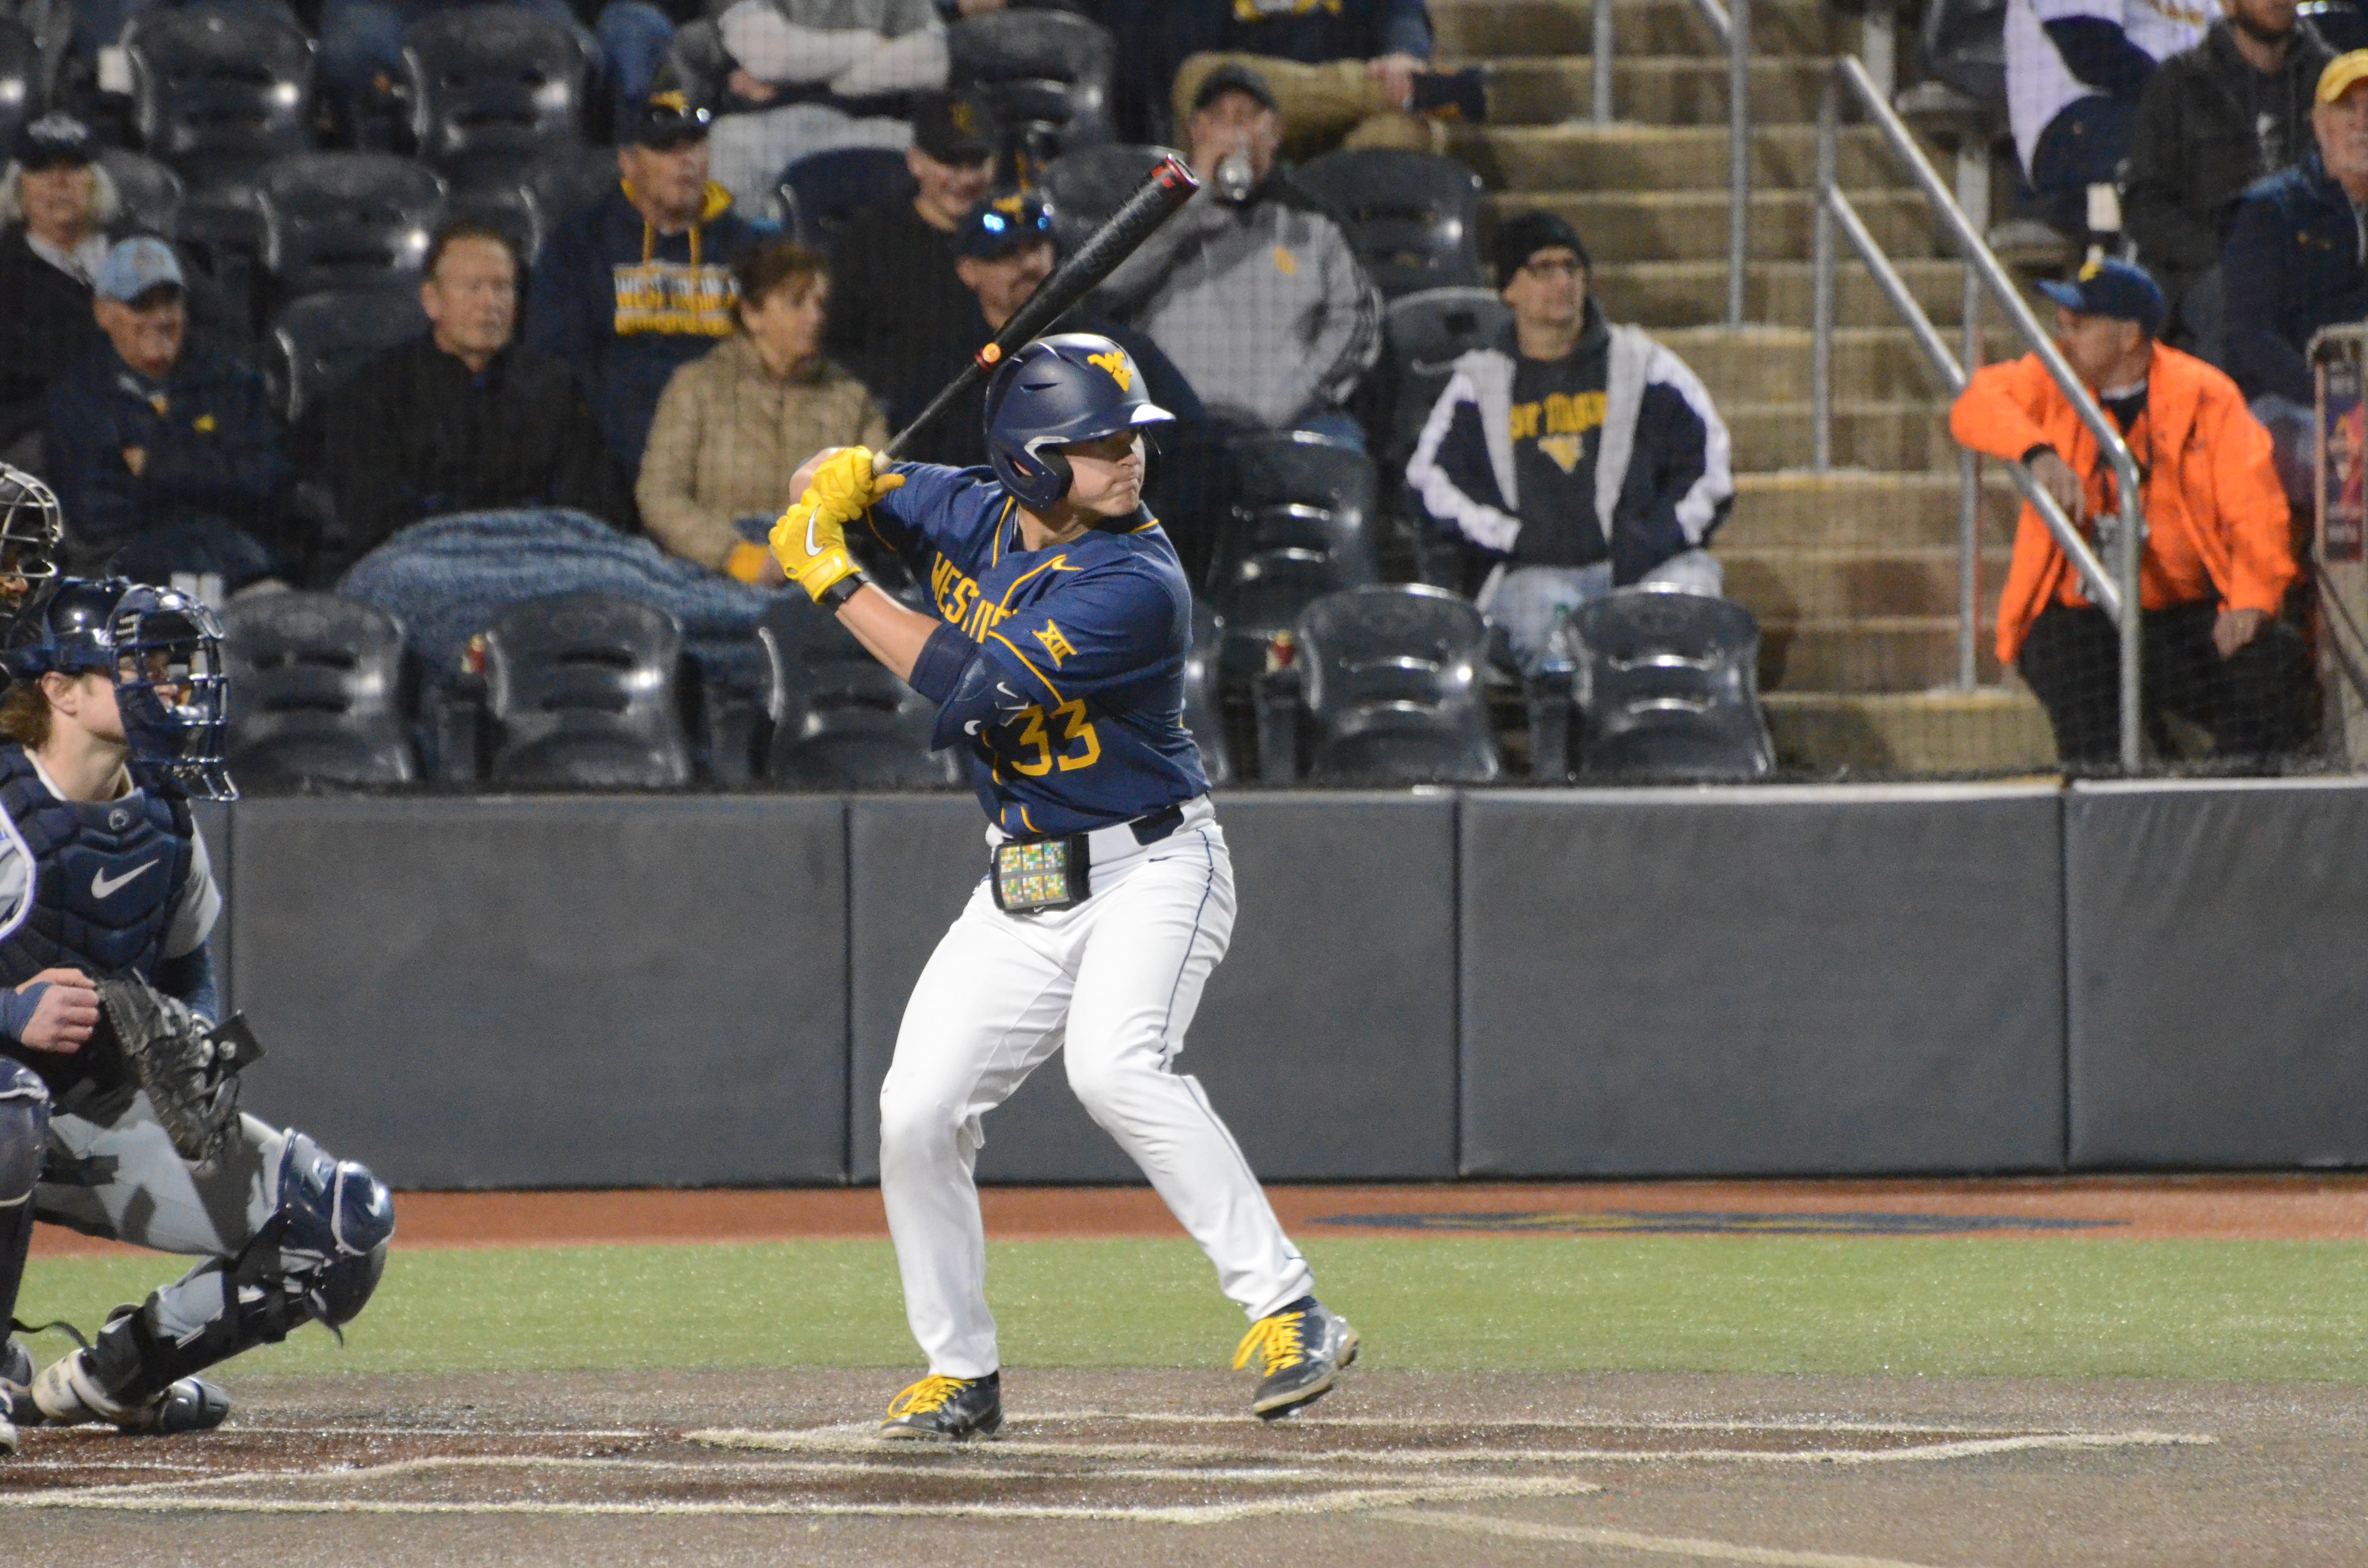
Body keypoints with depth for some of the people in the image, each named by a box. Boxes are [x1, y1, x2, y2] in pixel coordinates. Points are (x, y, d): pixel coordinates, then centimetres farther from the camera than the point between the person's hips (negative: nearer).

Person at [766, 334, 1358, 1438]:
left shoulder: (1137, 586, -22)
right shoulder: (975, 515, 0)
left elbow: (972, 686, -28)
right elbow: (837, 490, 14)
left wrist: (833, 583, -21)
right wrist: (843, 479, -12)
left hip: (1151, 870, -7)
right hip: (1023, 889, 7)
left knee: (1115, 1069, -32)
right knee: (916, 1116, -1)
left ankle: (1288, 1315, -32)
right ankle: (961, 1374, 16)